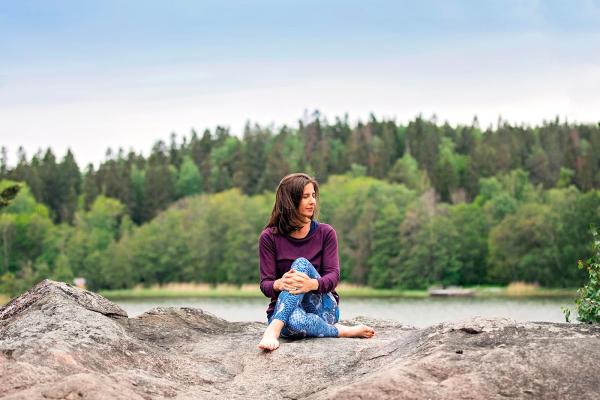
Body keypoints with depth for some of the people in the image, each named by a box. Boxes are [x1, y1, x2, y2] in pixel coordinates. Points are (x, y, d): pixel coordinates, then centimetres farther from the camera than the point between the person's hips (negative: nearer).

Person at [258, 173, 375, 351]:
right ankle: (341, 331, -19)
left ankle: (273, 330, -42)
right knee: (295, 321, -42)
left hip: (323, 307, 2)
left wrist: (313, 284, -32)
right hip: (282, 310, -1)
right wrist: (279, 284, -31)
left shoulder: (325, 233, 4)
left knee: (301, 264, -30)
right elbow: (265, 284, -4)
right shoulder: (269, 237, 1)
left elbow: (333, 276, -7)